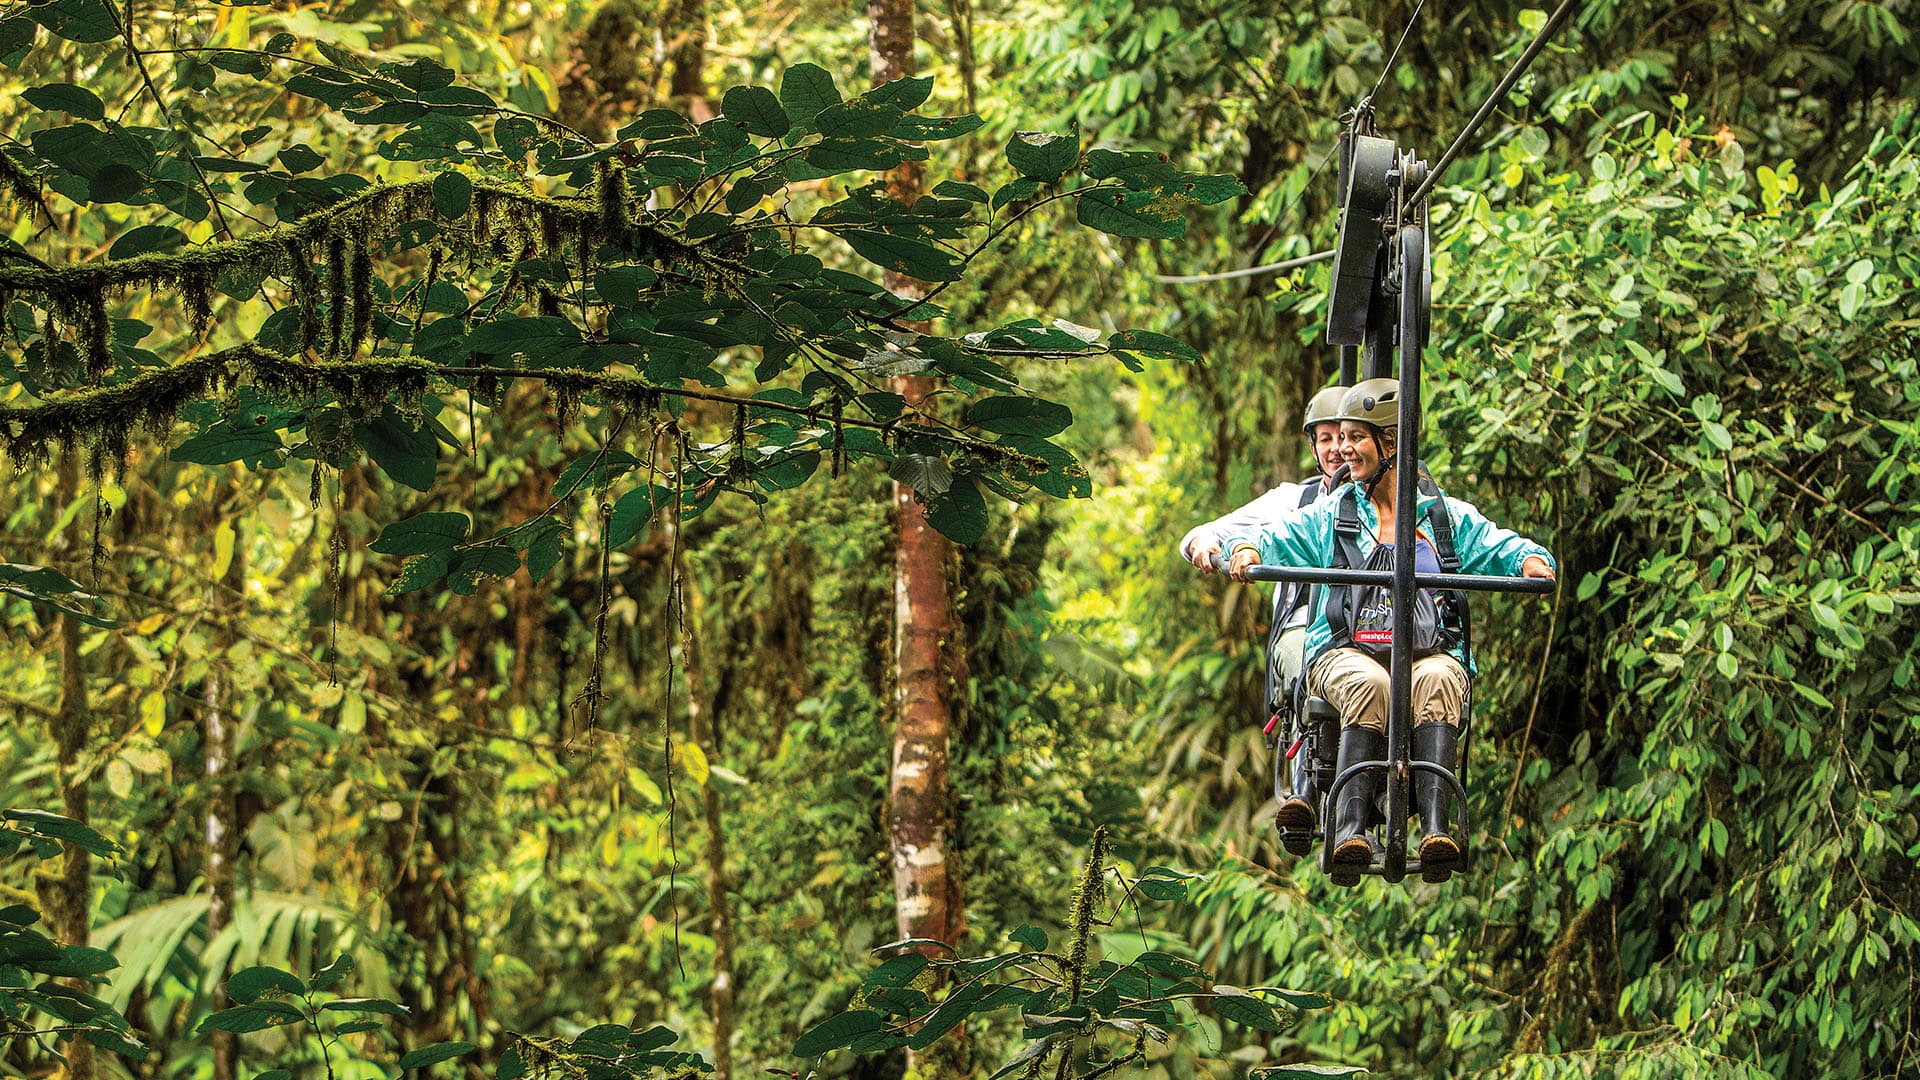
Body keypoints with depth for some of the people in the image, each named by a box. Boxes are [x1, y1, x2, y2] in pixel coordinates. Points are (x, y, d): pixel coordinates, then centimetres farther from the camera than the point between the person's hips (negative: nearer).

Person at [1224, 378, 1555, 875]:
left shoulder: (1447, 517, 18)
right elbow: (1275, 536, 11)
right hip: (1345, 652, 0)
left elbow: (1499, 545, 13)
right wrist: (1245, 547, -12)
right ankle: (1350, 825, -45)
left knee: (1437, 681, -37)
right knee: (1368, 684, -37)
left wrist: (1530, 559, -10)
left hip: (1431, 652, 0)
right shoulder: (1330, 515, 19)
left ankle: (1435, 827, -49)